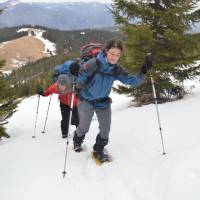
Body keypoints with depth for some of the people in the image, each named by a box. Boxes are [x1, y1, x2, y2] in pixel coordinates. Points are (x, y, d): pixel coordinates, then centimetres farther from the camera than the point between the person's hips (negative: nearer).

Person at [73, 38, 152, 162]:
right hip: (87, 101, -3)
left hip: (103, 102, 4)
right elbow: (79, 80, -21)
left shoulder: (117, 70, -11)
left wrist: (142, 73, -25)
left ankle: (98, 151, 26)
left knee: (105, 129, 0)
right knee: (84, 127, 12)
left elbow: (132, 81, -8)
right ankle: (77, 141, 47)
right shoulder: (93, 64, -26)